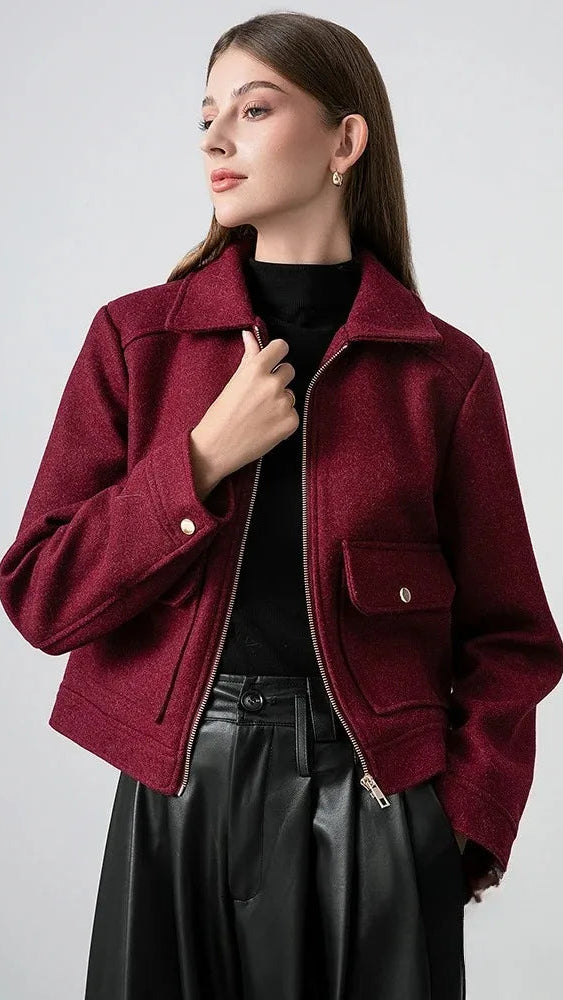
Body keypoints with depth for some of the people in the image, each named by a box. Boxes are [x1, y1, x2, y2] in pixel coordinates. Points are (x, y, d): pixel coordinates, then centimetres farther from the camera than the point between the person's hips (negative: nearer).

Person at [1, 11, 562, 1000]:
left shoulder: (444, 369, -2)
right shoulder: (136, 337, 1)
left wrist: (466, 821, -10)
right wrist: (204, 457, -14)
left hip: (373, 802, -1)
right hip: (176, 797, 1)